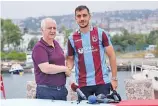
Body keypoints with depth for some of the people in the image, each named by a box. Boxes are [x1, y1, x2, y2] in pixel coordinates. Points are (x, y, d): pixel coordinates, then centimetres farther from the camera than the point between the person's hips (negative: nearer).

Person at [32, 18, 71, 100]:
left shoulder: (56, 44, 12)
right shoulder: (39, 47, -12)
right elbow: (45, 68, -23)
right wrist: (65, 68, -12)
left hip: (62, 89, 7)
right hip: (46, 91, -7)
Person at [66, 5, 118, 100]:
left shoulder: (101, 33, -1)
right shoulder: (72, 39, 5)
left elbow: (111, 55, 0)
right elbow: (70, 59, 13)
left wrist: (114, 78, -3)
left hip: (102, 82, -2)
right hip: (83, 84, 2)